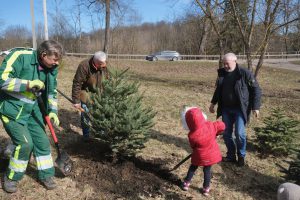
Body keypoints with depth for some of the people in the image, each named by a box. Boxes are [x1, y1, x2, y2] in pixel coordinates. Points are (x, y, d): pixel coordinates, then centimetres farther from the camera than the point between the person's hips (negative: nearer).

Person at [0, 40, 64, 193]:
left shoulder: (51, 68, 0)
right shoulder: (20, 56, -21)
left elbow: (51, 91, 9)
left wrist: (53, 111, -3)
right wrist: (28, 84, -28)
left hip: (32, 109, 7)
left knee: (42, 141, 6)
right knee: (25, 143, -12)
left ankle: (46, 175, 24)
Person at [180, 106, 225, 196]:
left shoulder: (192, 136, -26)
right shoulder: (210, 125, -19)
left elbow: (193, 146, -7)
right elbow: (222, 126, -4)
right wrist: (215, 134, 9)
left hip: (200, 156, -3)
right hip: (212, 154, 3)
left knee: (193, 167, 22)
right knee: (207, 170, 19)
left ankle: (186, 183, 32)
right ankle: (206, 188, 27)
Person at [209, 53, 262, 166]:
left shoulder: (245, 74, -12)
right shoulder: (222, 73, 5)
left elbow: (256, 90, -7)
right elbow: (218, 90, 19)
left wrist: (255, 107, -11)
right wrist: (213, 103, 20)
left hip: (240, 109, -5)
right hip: (226, 109, 5)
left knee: (239, 133, -10)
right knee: (226, 133, 8)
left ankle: (241, 156, 14)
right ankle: (231, 155, 26)